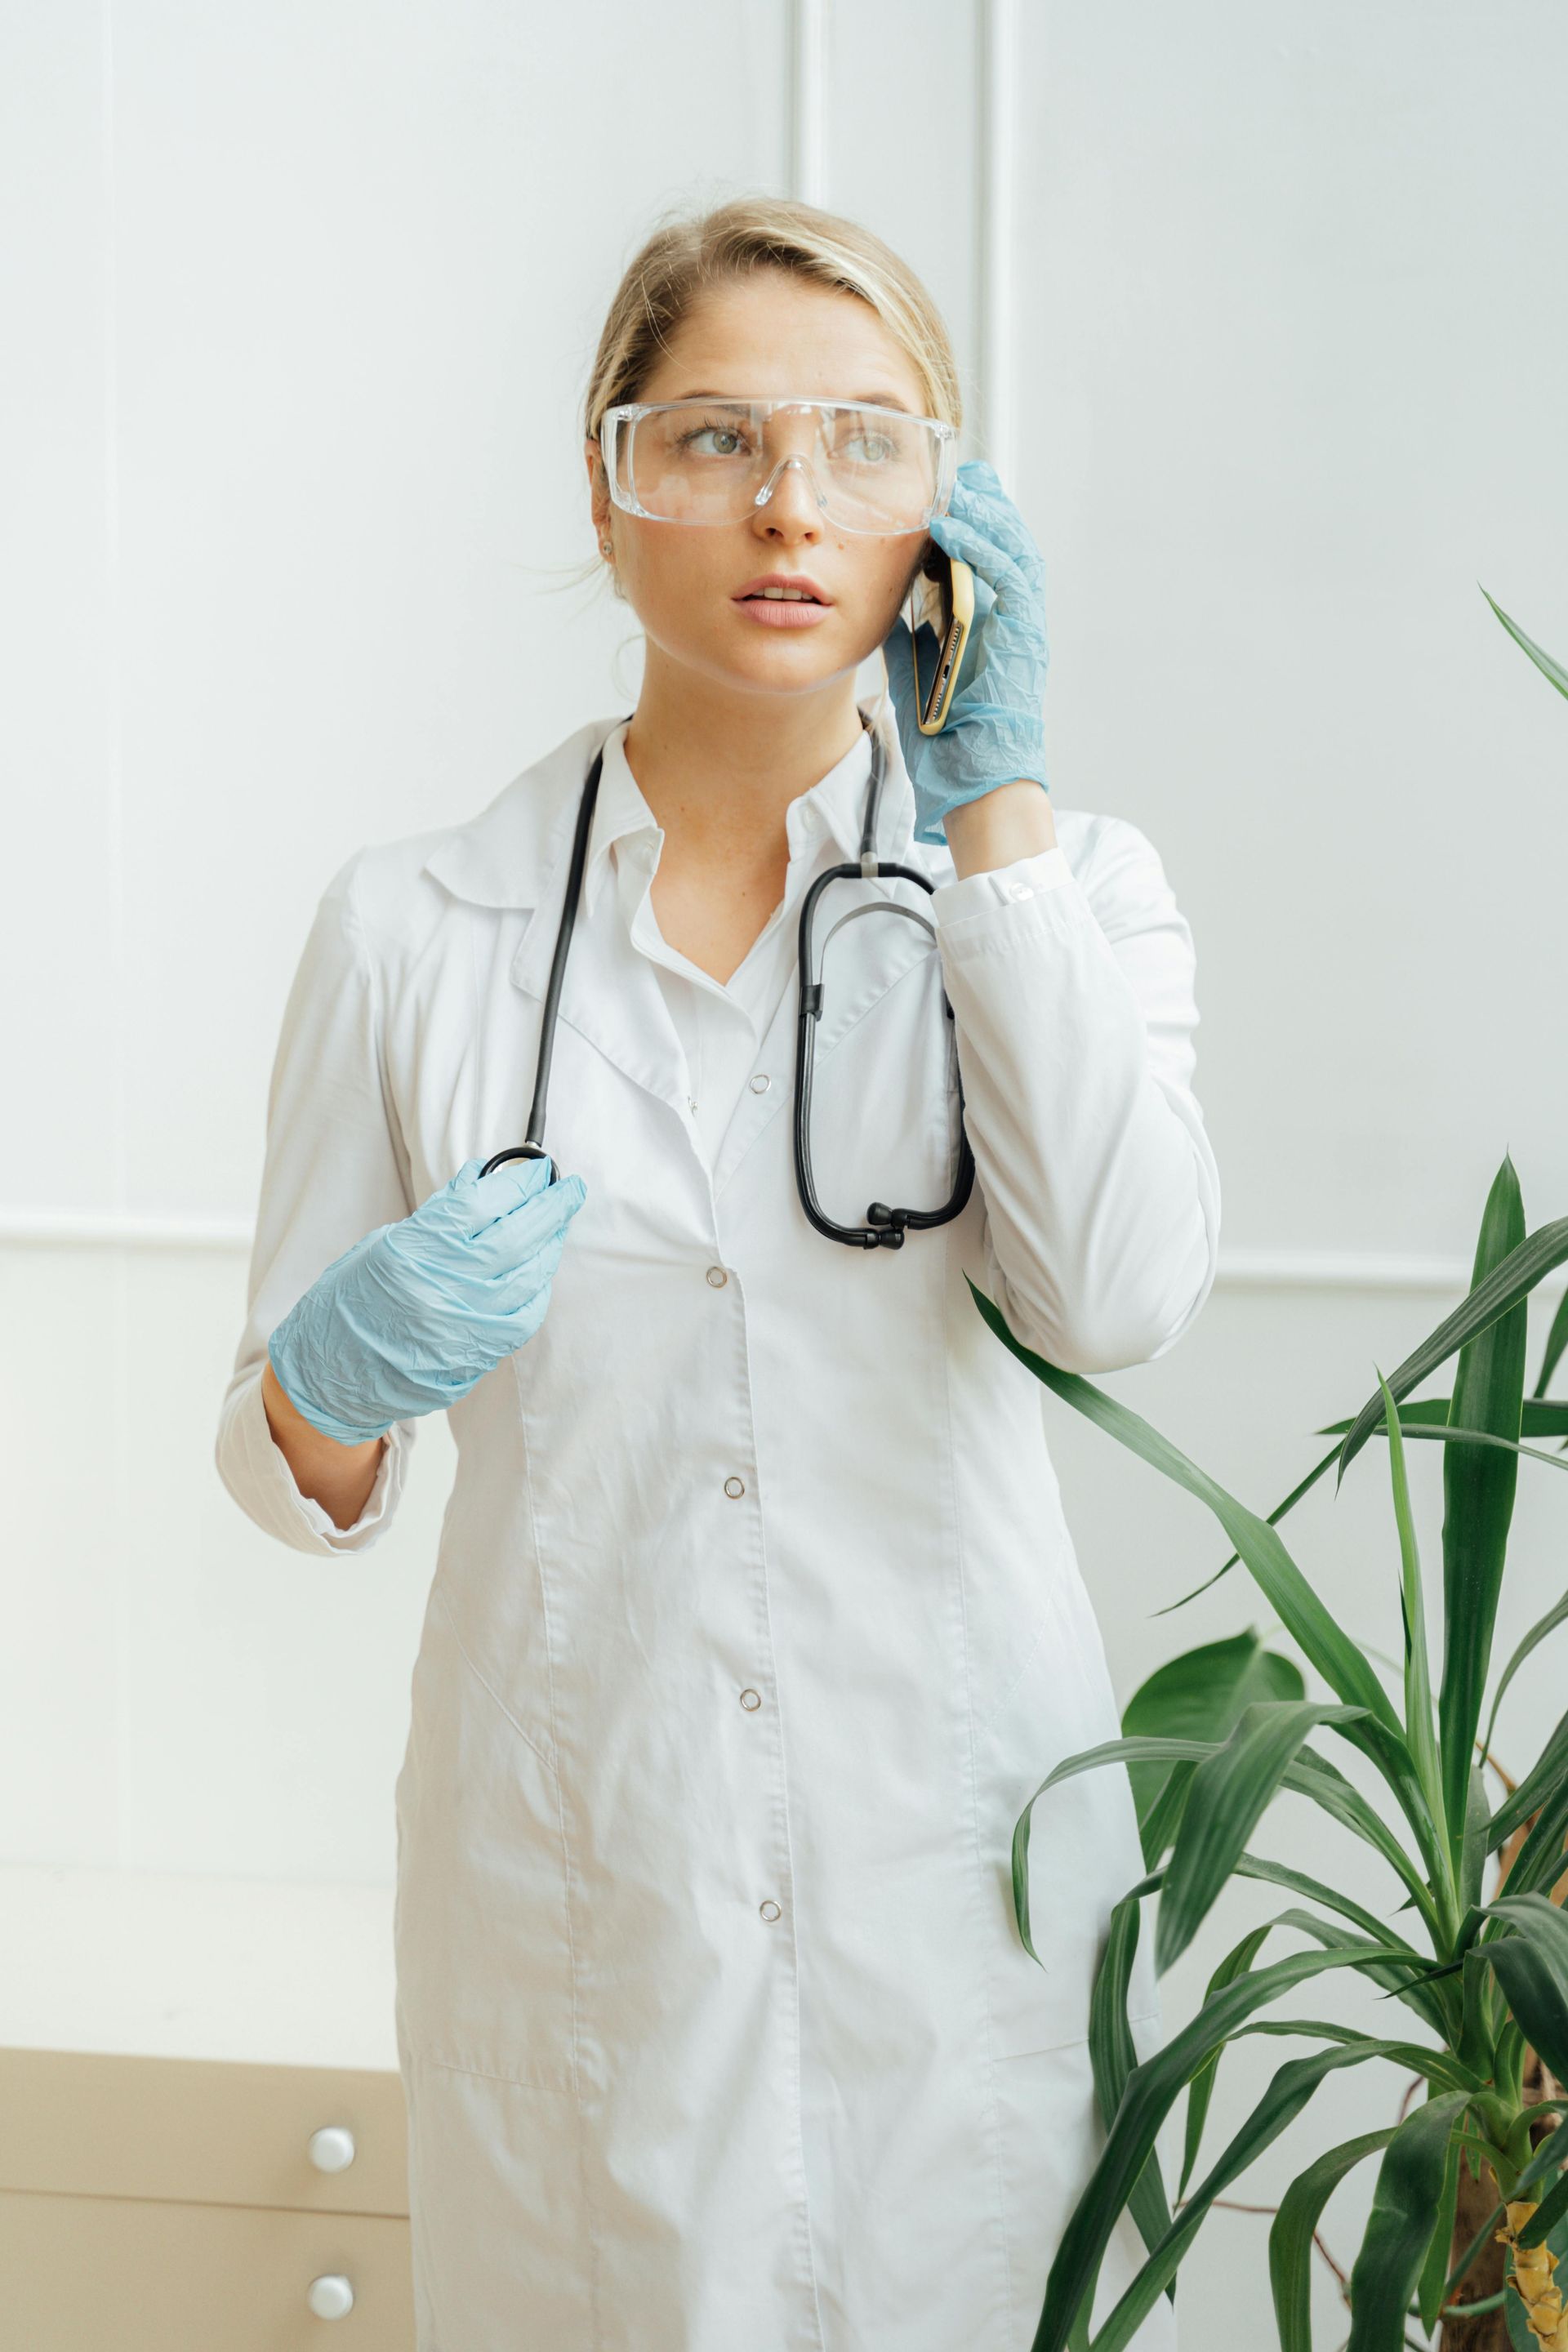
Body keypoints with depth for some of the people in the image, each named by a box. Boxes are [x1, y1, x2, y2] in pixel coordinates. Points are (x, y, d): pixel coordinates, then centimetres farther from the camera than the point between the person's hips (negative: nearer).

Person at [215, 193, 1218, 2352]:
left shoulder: (1064, 877, 0)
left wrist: (993, 794, -13)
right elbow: (287, 1464, 5)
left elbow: (1119, 1296, -20)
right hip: (578, 1903, 0)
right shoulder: (413, 926, -1)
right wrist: (339, 1390, -18)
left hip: (958, 1871, 0)